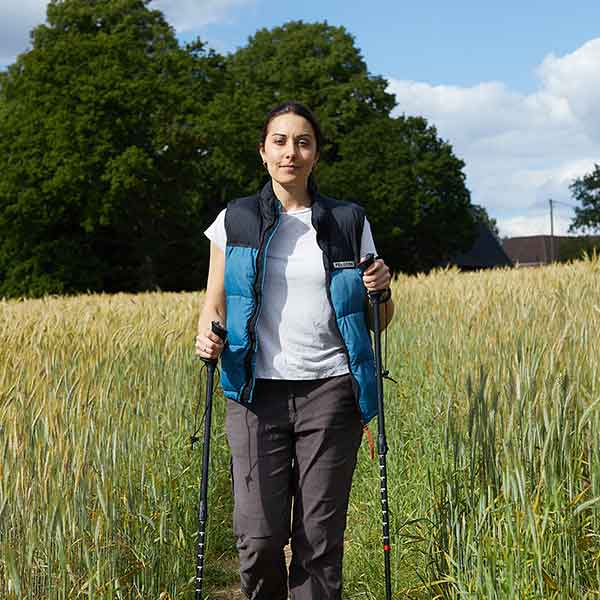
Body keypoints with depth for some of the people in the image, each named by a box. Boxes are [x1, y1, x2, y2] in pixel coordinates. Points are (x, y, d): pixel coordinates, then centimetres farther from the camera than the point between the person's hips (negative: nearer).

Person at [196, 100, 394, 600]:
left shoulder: (349, 222, 9)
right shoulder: (235, 221, 8)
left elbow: (379, 320, 15)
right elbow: (214, 305, 11)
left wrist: (381, 291, -6)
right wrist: (207, 338, -11)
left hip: (330, 389, 1)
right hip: (258, 391, 0)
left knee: (321, 539, 0)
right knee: (259, 536, -5)